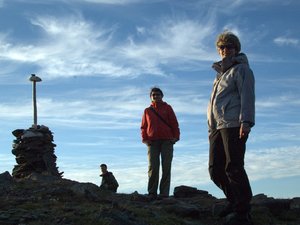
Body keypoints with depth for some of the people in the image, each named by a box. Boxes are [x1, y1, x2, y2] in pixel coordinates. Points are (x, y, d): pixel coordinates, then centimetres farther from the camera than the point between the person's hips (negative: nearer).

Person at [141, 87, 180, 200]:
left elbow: (174, 123, 7)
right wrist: (144, 138, -2)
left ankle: (164, 193, -5)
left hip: (167, 140, -1)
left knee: (166, 167, -4)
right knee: (153, 168, -5)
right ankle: (152, 193, -6)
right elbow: (143, 126, 14)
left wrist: (175, 136, -5)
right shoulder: (147, 111, 18)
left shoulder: (167, 108, 14)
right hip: (152, 142, 1)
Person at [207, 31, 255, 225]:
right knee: (216, 169, 5)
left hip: (233, 125, -8)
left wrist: (246, 121, -21)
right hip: (217, 127, 8)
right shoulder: (221, 74, 29)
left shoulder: (241, 69, 6)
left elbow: (247, 95, -7)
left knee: (233, 167, -13)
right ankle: (235, 202, 18)